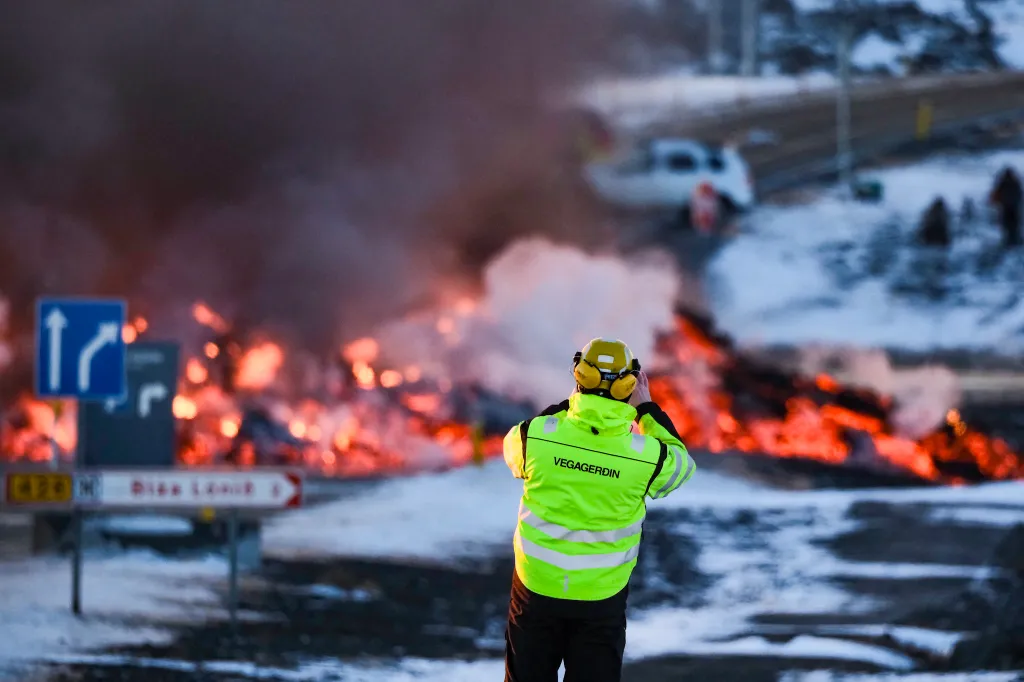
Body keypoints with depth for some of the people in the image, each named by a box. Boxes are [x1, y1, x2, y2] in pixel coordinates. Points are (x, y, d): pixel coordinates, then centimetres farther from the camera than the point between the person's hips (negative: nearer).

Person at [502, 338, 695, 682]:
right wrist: (646, 408, 15)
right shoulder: (647, 456, -15)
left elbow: (514, 449, 11)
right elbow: (681, 464, 10)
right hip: (601, 598, 0)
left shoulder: (536, 435, -15)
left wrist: (567, 406, 14)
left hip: (536, 588, 1)